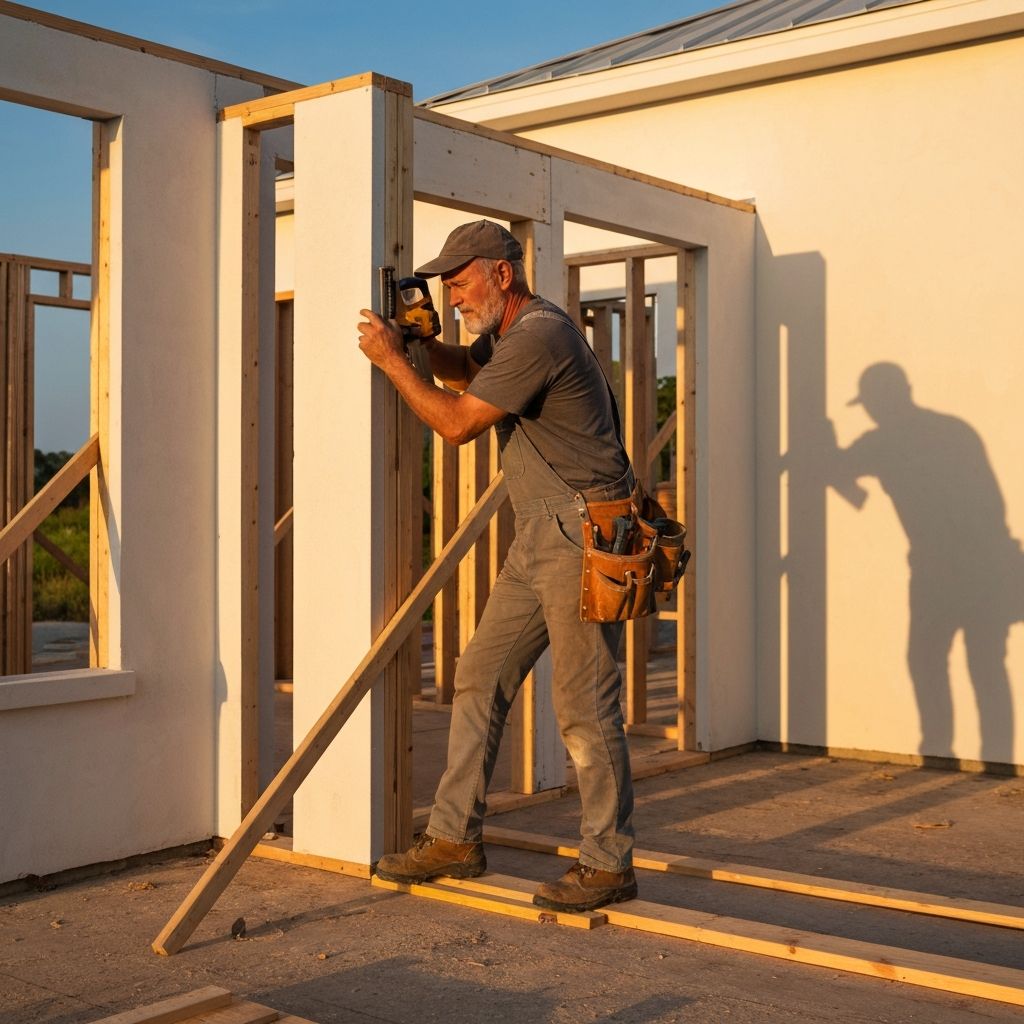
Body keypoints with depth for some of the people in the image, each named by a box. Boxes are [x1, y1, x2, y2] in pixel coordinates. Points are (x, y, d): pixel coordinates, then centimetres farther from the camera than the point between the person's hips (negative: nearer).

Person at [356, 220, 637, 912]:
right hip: (539, 537, 10)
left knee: (584, 703, -6)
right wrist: (423, 342, 15)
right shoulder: (507, 333, 15)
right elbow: (465, 370, 35)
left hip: (583, 535, -10)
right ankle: (457, 838, 17)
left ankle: (609, 864, 4)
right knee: (480, 679, 9)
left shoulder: (539, 336, -17)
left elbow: (456, 424, -15)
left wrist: (390, 360, -5)